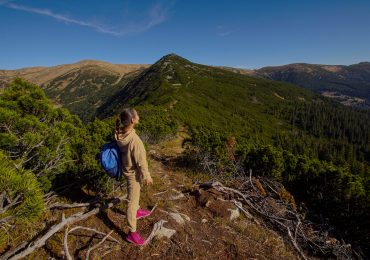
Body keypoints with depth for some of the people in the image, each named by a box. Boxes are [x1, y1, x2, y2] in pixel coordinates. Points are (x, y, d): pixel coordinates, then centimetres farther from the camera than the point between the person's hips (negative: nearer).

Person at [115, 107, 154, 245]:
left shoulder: (119, 134, -13)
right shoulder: (134, 140, -38)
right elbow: (141, 162, -26)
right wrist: (147, 176, -10)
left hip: (127, 169, 8)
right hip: (134, 173, -8)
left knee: (135, 194, 31)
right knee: (132, 201, 8)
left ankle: (137, 211, 57)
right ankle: (132, 233, 27)